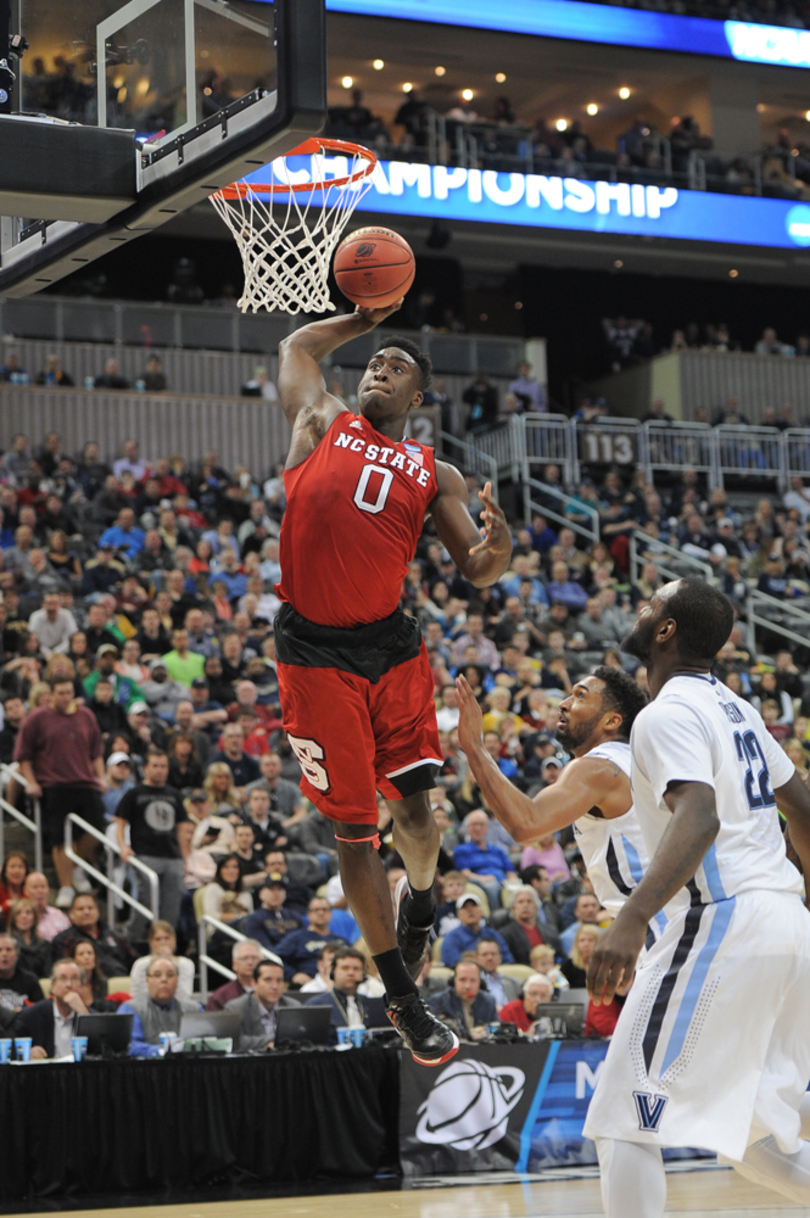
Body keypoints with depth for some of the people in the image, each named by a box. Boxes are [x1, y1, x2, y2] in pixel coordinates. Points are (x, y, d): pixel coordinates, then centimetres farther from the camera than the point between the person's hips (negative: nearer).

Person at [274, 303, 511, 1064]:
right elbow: (297, 346, 28)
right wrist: (368, 317, 26)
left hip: (391, 644, 1)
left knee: (412, 801, -3)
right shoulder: (322, 423, 10)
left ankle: (420, 899, 34)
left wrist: (498, 543, -14)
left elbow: (477, 572, 7)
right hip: (315, 651, -1)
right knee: (353, 827, 1)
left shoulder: (434, 474, 11)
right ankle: (404, 1001, 10)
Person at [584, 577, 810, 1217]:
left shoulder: (669, 714, -10)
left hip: (723, 924, -9)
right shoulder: (734, 707, 18)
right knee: (749, 1134, 19)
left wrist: (633, 919, -36)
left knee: (627, 1122, -6)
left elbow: (698, 820, -26)